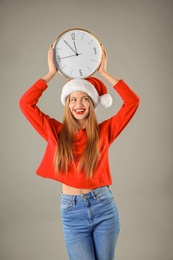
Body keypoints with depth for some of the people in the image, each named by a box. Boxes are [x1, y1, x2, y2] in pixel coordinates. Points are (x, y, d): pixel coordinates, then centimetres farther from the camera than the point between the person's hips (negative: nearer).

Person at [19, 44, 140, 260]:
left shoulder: (104, 131, 1)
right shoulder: (56, 132, 2)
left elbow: (132, 101, -5)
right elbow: (26, 103, -4)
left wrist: (103, 72, -2)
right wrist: (52, 73, 0)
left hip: (103, 207, 1)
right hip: (72, 212, 0)